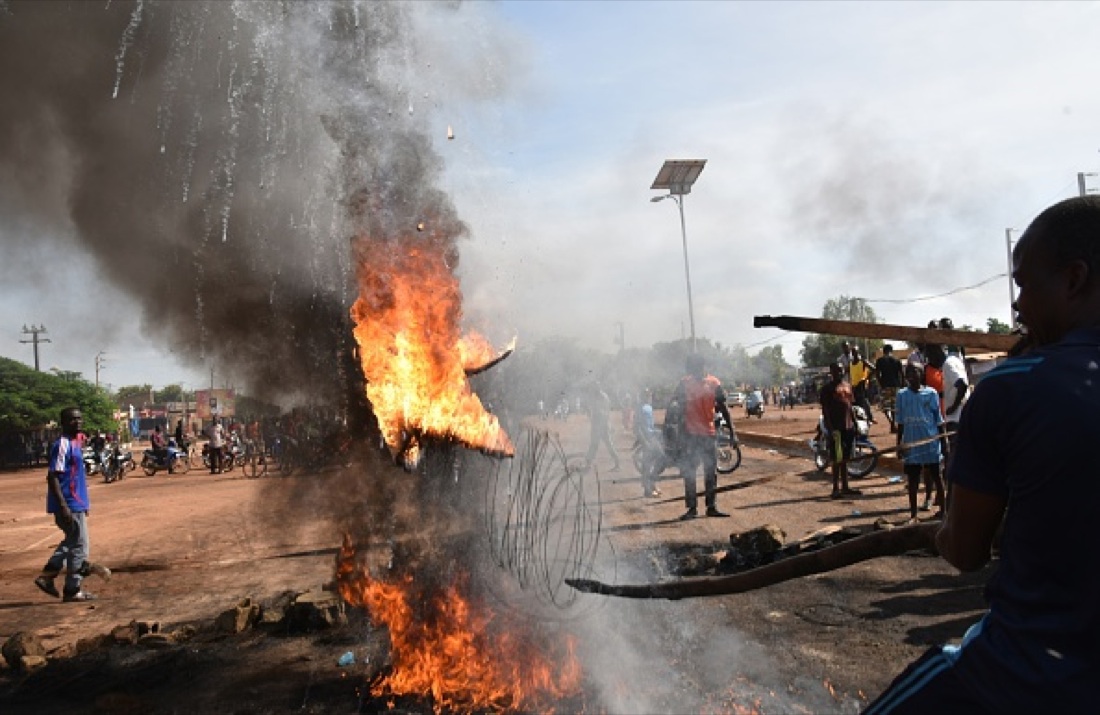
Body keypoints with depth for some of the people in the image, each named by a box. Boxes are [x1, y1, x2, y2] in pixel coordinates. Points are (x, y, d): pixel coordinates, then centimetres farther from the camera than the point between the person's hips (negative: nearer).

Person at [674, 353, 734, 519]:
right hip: (690, 435, -1)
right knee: (689, 473, 2)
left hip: (709, 434, 1)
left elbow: (723, 409, 2)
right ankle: (692, 508, 9)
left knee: (711, 473, 7)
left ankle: (712, 507, 15)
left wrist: (732, 432, 0)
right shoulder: (684, 383, -3)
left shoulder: (714, 383, -1)